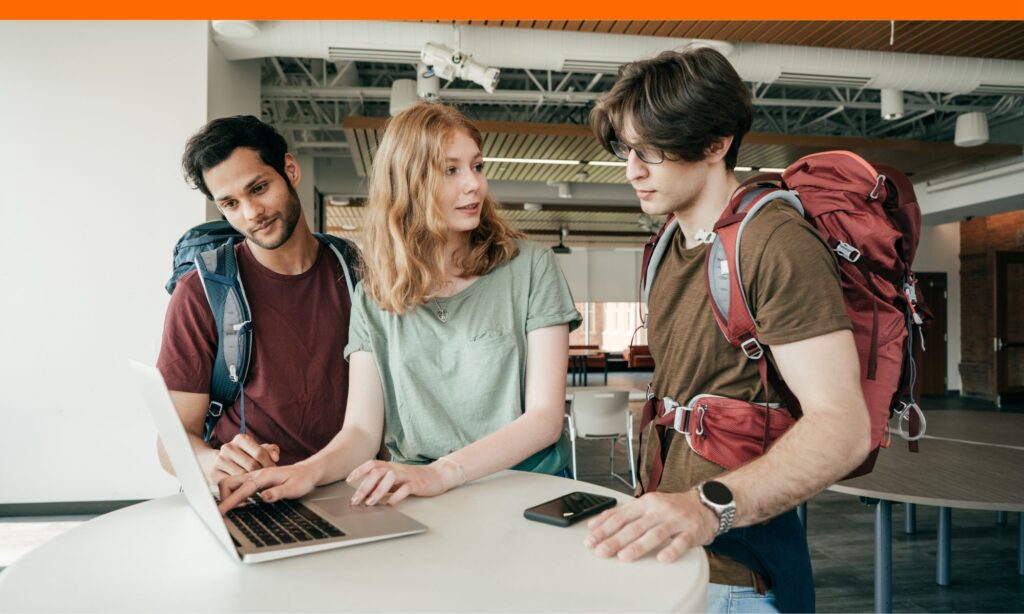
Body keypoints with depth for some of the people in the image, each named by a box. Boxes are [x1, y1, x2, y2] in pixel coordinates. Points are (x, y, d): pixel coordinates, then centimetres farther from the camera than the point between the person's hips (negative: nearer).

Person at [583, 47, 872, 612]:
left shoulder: (777, 243, -17)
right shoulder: (668, 248, 9)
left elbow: (842, 426, -25)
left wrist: (711, 505, -38)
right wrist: (651, 511, 5)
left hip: (732, 568, -8)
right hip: (662, 544, 8)